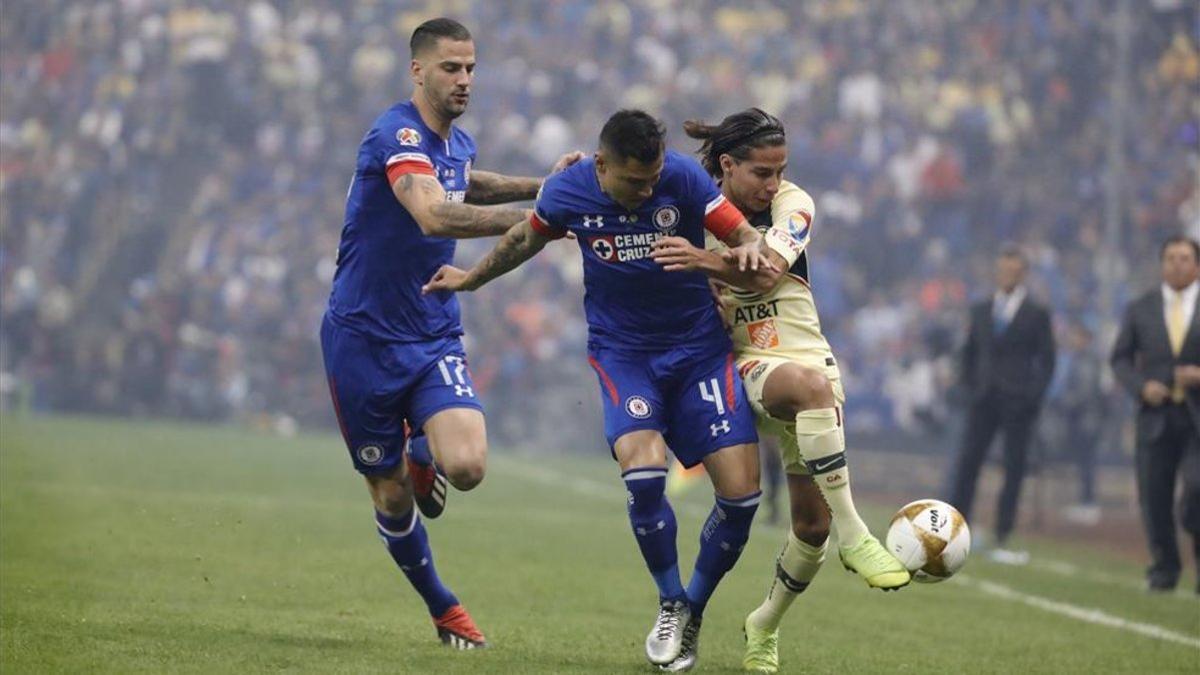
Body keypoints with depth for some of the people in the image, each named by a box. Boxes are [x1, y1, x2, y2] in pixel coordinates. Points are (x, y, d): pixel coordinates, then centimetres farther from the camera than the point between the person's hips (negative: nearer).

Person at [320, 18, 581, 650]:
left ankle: (424, 459, 17)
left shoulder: (458, 144, 7)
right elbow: (434, 215, -37)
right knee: (391, 498, 3)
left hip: (434, 338, 5)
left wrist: (541, 185, 20)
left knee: (467, 466, -19)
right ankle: (442, 608, 26)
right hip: (363, 338, -5)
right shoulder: (397, 136, -19)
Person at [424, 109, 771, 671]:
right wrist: (472, 278, 27)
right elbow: (528, 238, 13)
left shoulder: (684, 179, -15)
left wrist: (749, 250, -34)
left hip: (699, 346, 0)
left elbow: (744, 234, -10)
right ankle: (671, 604, -3)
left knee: (741, 491, -10)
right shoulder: (568, 193, -9)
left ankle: (694, 611, 14)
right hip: (621, 350, 0)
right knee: (643, 469, -26)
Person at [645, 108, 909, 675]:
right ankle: (853, 536, -38)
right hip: (749, 365, -3)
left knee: (813, 522, -3)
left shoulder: (793, 204, -1)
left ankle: (764, 626, 24)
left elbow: (765, 271, -19)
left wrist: (706, 261, -35)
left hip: (810, 356, 3)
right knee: (810, 385, -40)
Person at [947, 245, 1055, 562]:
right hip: (983, 399, 3)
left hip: (1018, 402, -2)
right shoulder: (981, 310, 12)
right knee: (966, 464, -4)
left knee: (1014, 471, 0)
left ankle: (1002, 543, 3)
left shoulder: (1036, 315, 2)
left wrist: (1034, 396, -7)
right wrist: (969, 386, 5)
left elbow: (1047, 360, 2)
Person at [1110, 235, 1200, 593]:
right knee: (1154, 496, 2)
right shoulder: (1140, 309, 8)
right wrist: (1141, 386, -9)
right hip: (1156, 414, 2)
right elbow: (1120, 359, 9)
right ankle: (1164, 568, 17)